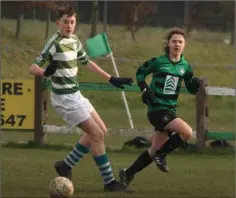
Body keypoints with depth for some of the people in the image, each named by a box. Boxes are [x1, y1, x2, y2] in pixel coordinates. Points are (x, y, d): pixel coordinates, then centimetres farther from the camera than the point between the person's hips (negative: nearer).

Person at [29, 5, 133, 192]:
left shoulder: (74, 41, 6)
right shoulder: (55, 43, -18)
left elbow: (87, 62, 22)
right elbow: (33, 68, -20)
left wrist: (111, 79, 23)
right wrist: (46, 72, -42)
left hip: (75, 94, 9)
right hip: (65, 98, -9)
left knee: (100, 130, 14)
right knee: (97, 134, -10)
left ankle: (66, 165, 22)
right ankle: (109, 182, -3)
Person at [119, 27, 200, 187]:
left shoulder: (185, 66, 7)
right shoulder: (158, 62, -6)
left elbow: (192, 89, 14)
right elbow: (140, 72, 7)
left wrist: (196, 84, -9)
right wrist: (144, 89, -8)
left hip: (170, 110, 6)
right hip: (157, 110, -6)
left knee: (155, 150, 11)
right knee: (187, 132, -24)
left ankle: (128, 174, 27)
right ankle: (161, 154, -3)